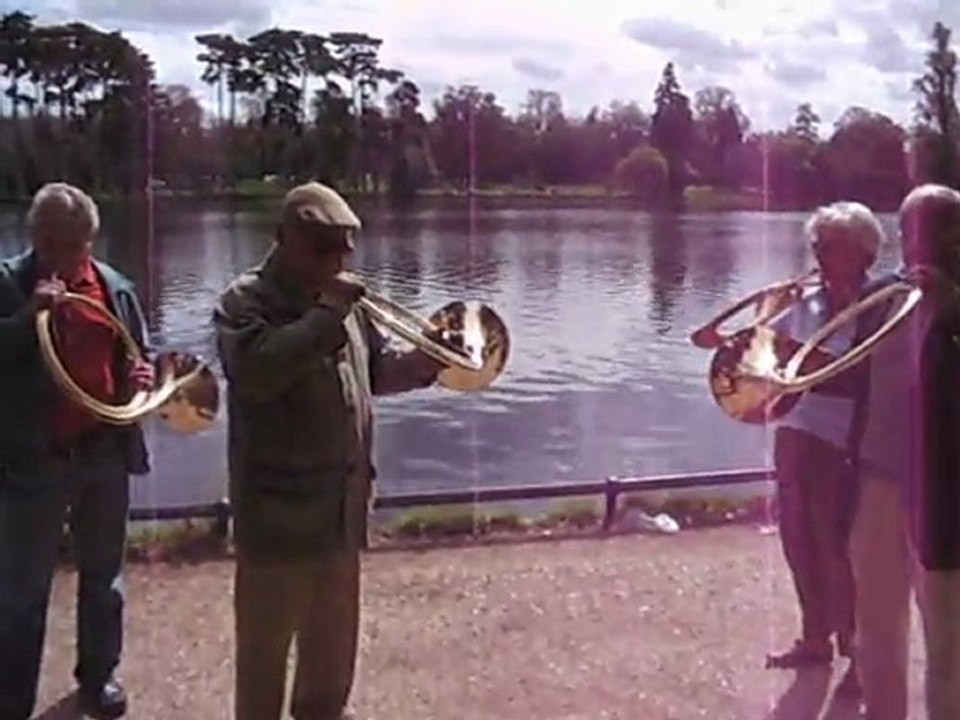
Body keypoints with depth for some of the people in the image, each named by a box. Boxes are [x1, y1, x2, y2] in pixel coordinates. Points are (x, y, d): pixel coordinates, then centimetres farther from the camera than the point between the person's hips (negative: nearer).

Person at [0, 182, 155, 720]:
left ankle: (98, 674, 36)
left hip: (105, 453, 4)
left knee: (103, 574, 18)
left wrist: (143, 373, -5)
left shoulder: (115, 287, 4)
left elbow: (136, 353, 16)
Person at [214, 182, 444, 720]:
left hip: (342, 501, 8)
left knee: (336, 629, 22)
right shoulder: (246, 301, -12)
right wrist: (325, 317, -27)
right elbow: (257, 370, -31)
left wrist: (425, 363, -3)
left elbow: (375, 369, 18)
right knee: (267, 634, 5)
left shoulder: (339, 299, 11)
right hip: (278, 503, -7)